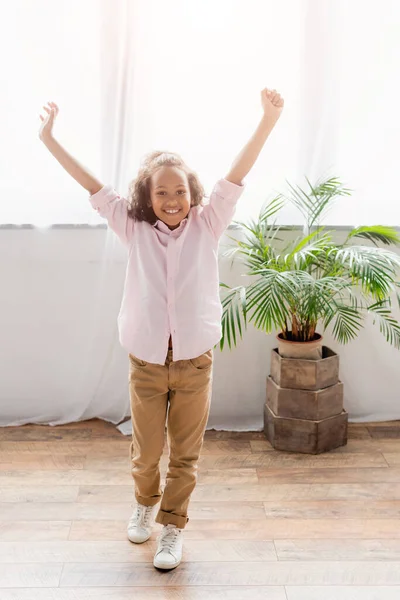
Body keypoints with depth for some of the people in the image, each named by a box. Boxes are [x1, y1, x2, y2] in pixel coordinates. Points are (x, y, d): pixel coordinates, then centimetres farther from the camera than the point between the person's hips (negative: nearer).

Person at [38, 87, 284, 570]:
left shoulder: (206, 225, -5)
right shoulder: (134, 229, -3)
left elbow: (236, 175, -14)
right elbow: (92, 186, -4)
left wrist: (268, 121, -24)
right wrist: (49, 139, -6)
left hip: (195, 361, 0)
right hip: (145, 362, 1)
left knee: (185, 454, 12)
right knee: (145, 452, 16)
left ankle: (172, 525, 33)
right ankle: (145, 503, 47)